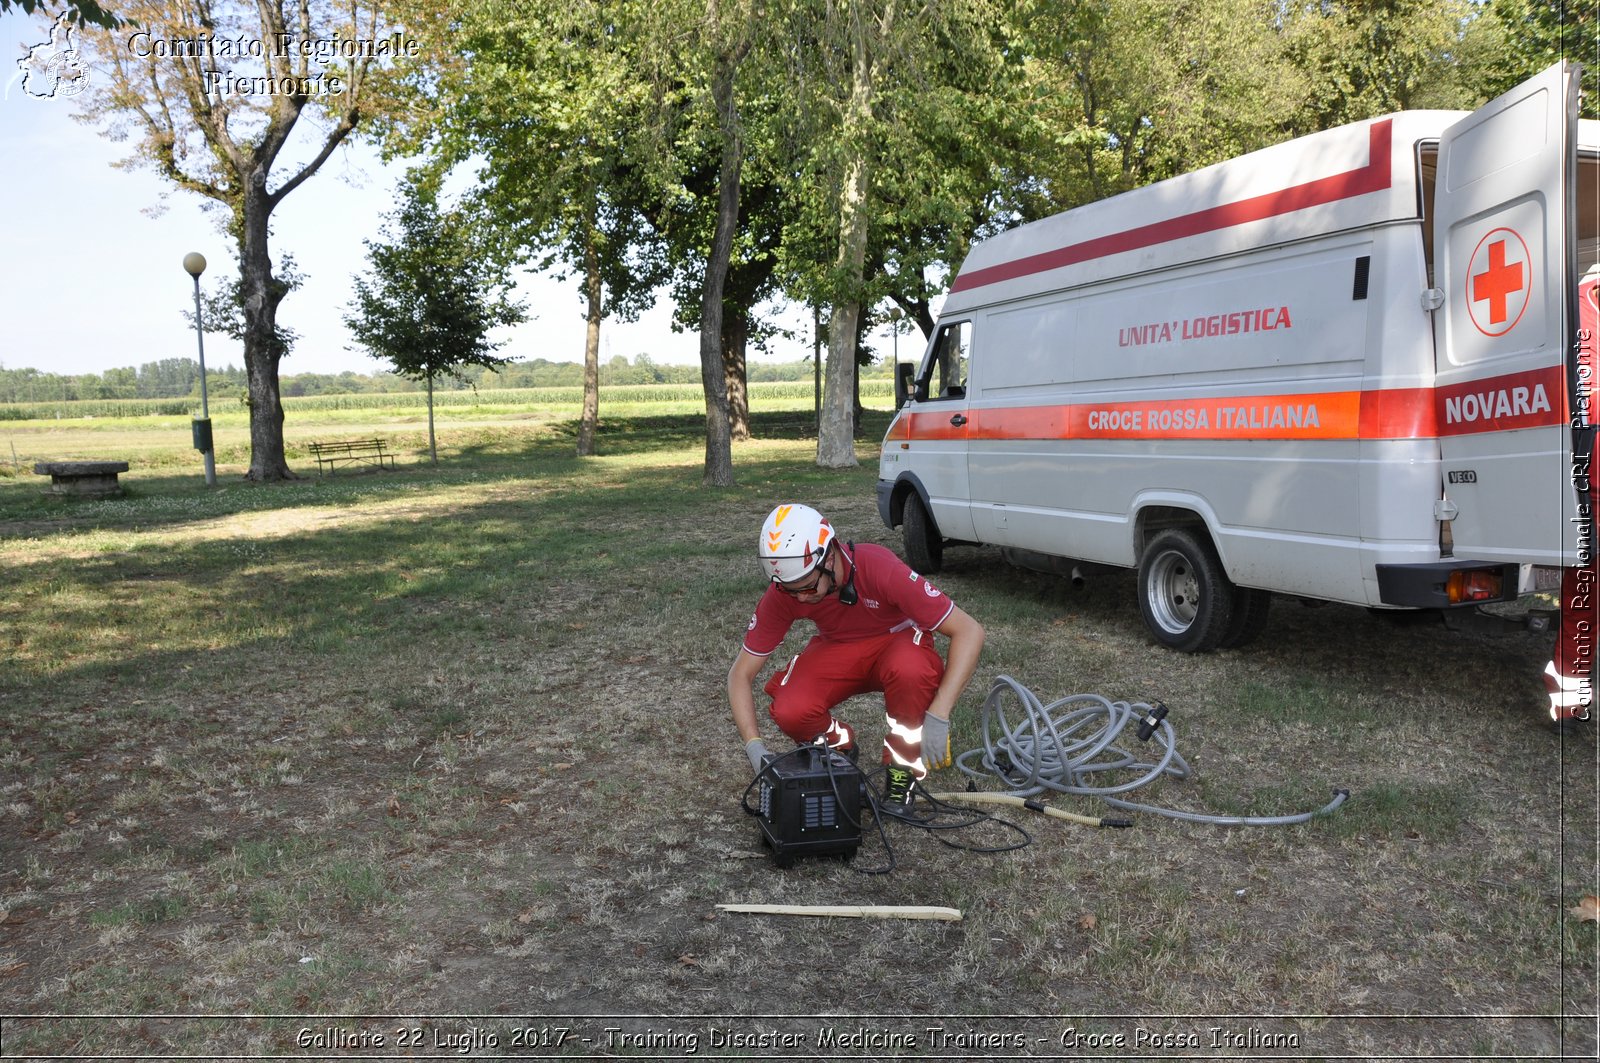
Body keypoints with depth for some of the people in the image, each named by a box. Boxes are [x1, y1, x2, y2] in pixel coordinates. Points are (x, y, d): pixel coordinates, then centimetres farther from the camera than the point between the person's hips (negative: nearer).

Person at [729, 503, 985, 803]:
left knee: (909, 671, -39)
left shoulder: (880, 569, -34)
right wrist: (755, 748, -27)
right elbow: (741, 674, -13)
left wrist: (938, 717, -37)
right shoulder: (782, 592, -23)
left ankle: (903, 768, -11)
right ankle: (839, 744, 7)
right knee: (789, 712, -28)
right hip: (837, 648, 2)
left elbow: (970, 631, -31)